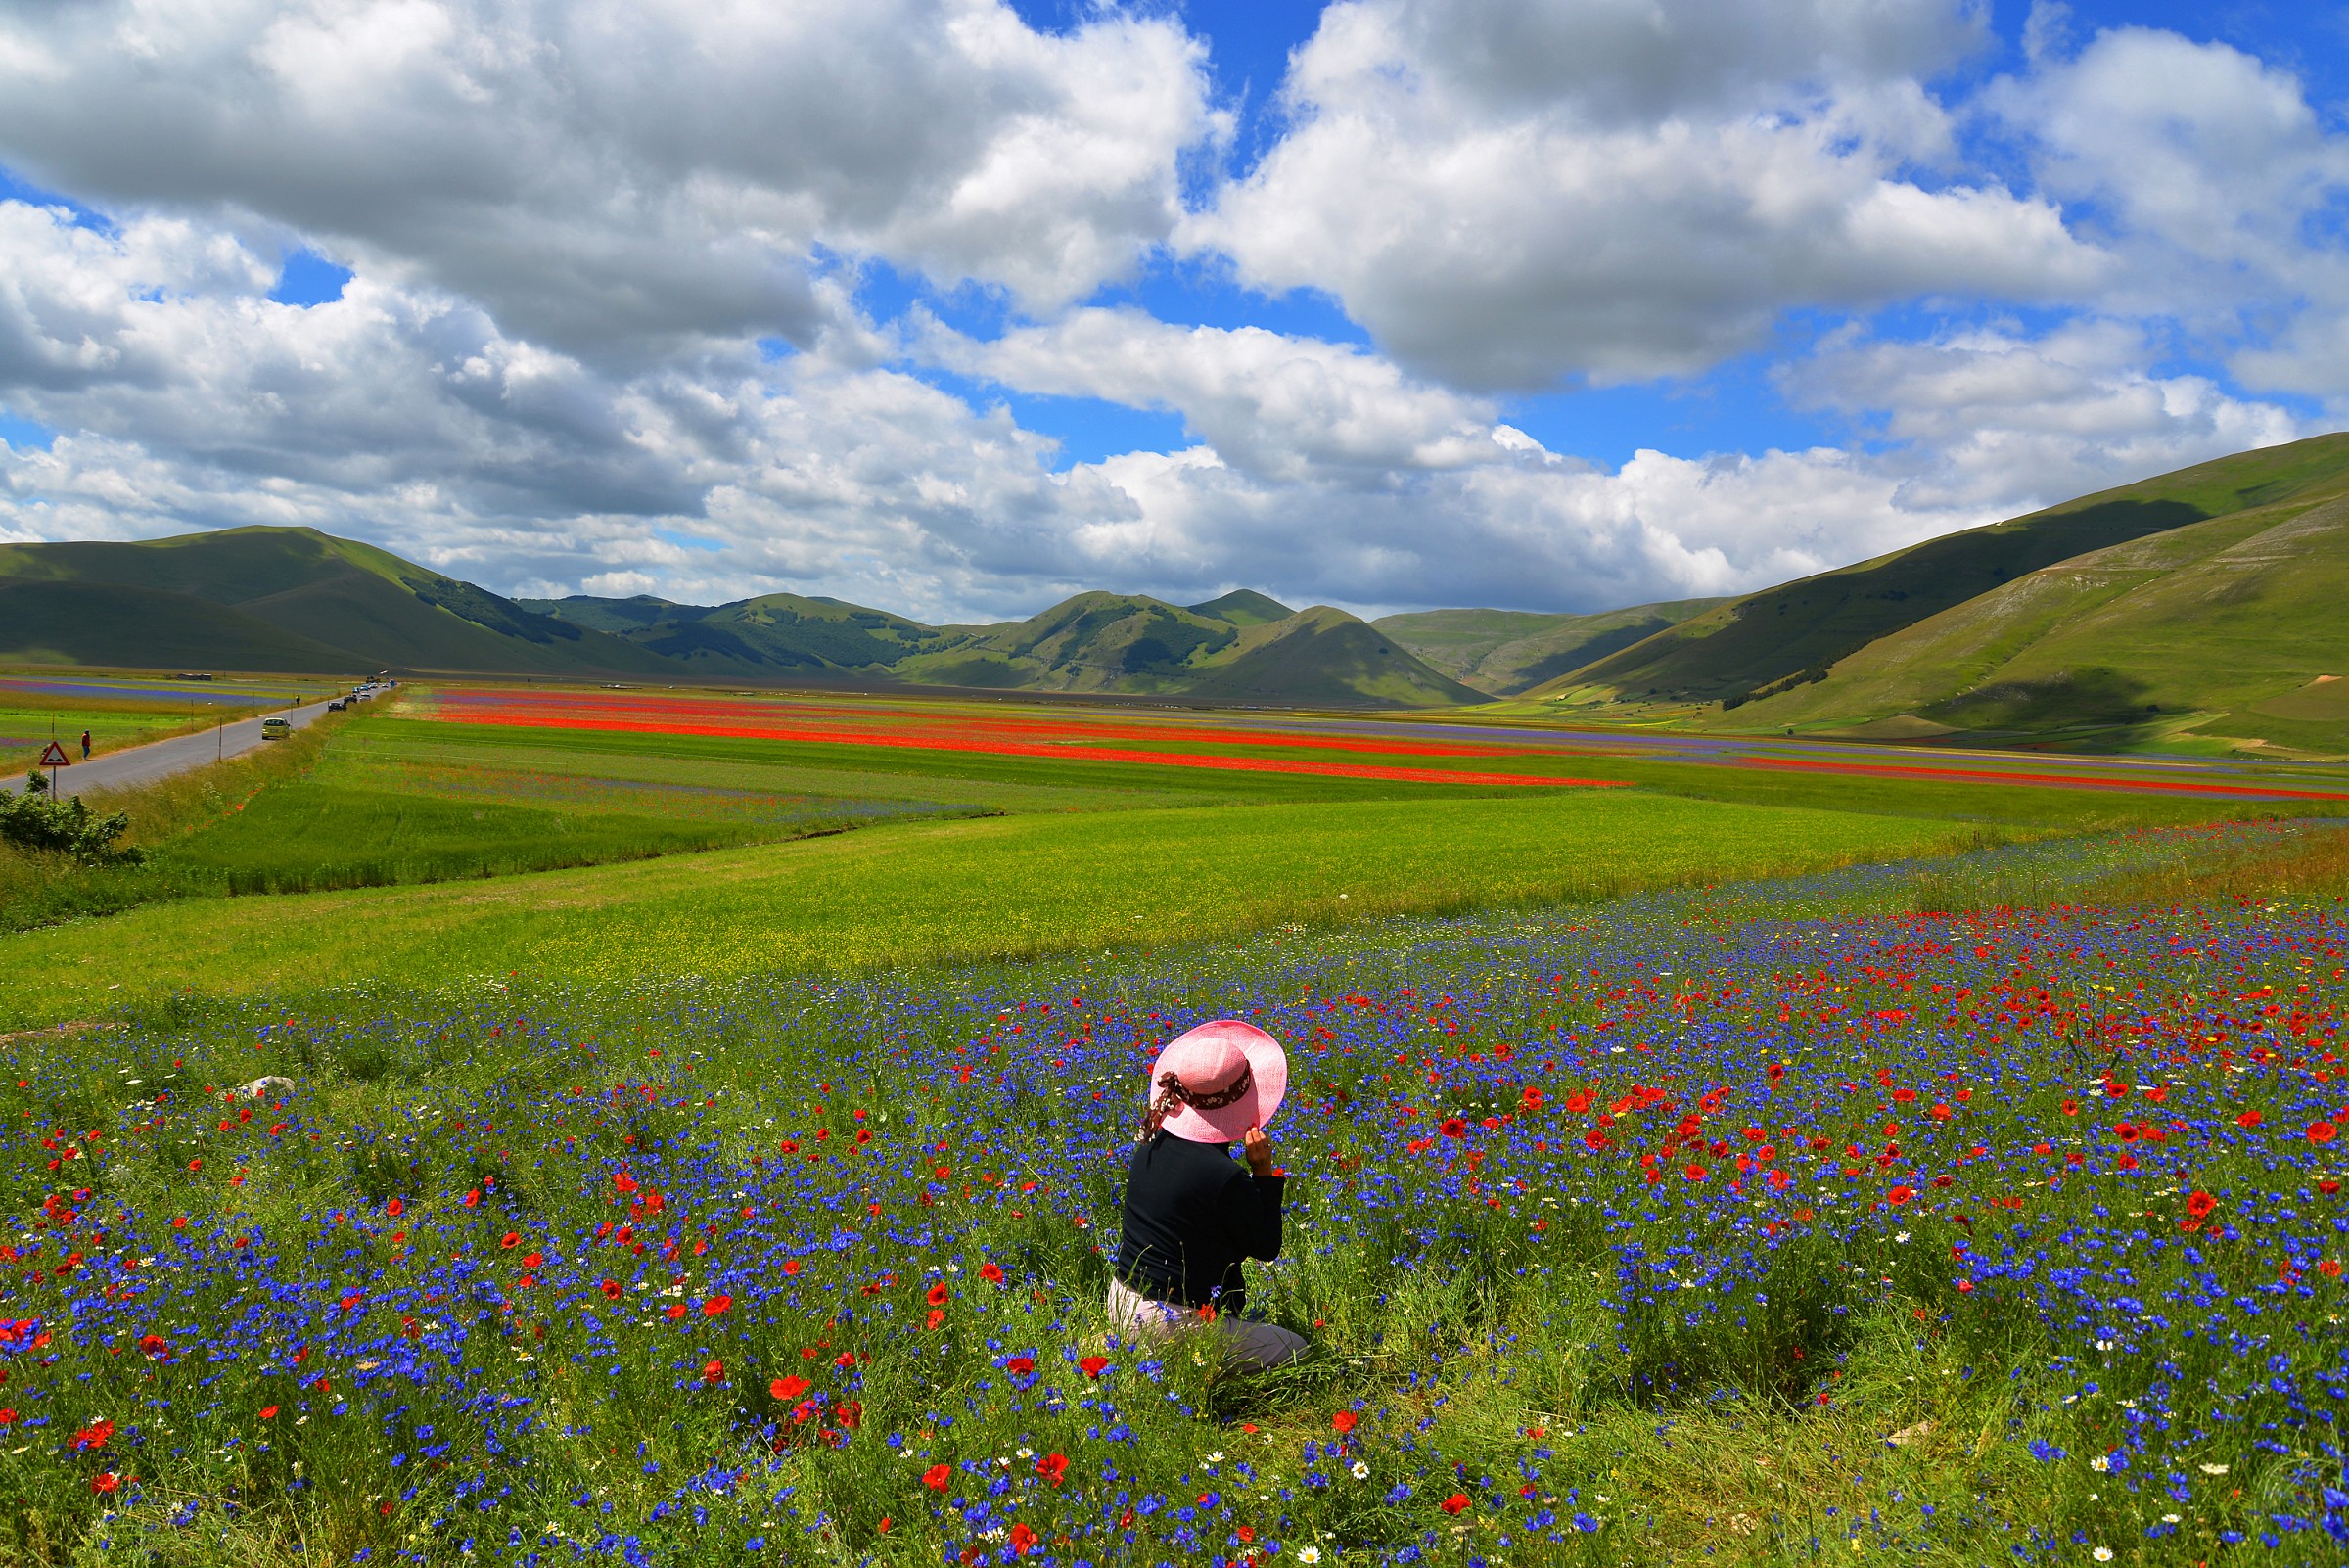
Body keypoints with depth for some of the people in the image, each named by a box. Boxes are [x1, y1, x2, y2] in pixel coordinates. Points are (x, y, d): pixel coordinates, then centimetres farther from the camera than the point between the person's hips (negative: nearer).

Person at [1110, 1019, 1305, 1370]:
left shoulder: (1151, 1144, -3)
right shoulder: (1224, 1177, -26)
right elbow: (1267, 1247, -10)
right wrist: (1264, 1171, -12)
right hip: (1173, 1323, -8)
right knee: (1296, 1352, 8)